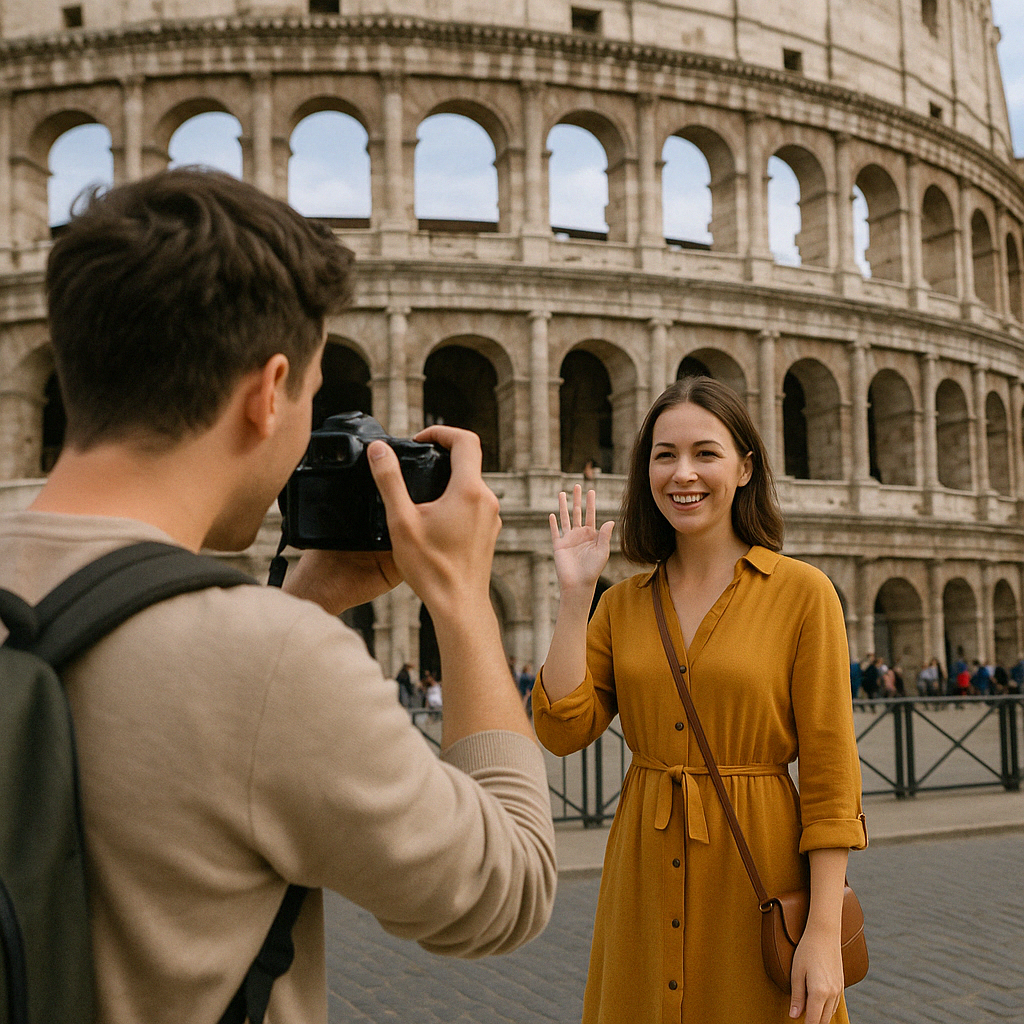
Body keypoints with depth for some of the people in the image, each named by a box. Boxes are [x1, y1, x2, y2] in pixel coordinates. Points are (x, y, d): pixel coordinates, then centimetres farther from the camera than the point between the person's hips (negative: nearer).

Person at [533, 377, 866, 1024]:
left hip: (757, 864, -3)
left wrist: (824, 932, -13)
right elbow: (563, 731, -5)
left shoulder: (803, 593, -7)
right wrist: (575, 595, -9)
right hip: (646, 873, 4)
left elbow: (830, 773, -9)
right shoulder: (622, 605, 5)